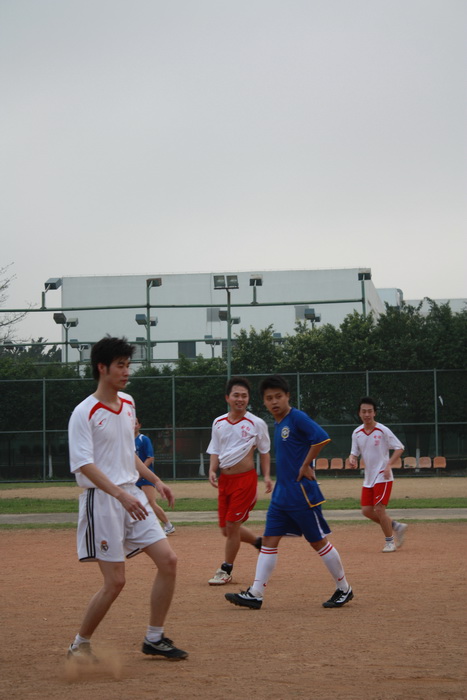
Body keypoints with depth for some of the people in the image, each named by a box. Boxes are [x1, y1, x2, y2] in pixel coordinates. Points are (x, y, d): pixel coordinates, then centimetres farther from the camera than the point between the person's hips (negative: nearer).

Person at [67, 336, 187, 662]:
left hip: (132, 496, 7)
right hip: (102, 501, -7)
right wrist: (121, 495, -32)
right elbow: (83, 464, -22)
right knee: (115, 581, -8)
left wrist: (155, 480, 18)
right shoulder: (84, 413, -12)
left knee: (168, 560, -1)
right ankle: (80, 644, 12)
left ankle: (154, 639, 11)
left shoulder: (128, 403, 12)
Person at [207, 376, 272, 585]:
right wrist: (212, 470, -4)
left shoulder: (256, 423, -4)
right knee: (226, 529, 9)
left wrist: (267, 476, -6)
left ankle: (225, 571, 6)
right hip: (224, 479, 5)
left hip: (245, 478, -5)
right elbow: (215, 451, 13)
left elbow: (264, 452, 4)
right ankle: (259, 542, 36)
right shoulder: (218, 423, 7)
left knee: (232, 525, -7)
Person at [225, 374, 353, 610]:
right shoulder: (277, 425, 13)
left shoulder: (297, 418, -14)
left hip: (301, 493, -9)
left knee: (318, 541, 1)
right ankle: (255, 594, 4)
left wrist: (306, 466, -19)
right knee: (269, 540, 4)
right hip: (281, 493, 9)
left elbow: (322, 438, -26)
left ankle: (344, 589, 15)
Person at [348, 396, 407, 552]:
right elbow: (354, 453, 10)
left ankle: (390, 541, 4)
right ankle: (396, 526, 22)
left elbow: (399, 448, -8)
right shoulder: (357, 433, 5)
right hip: (368, 478, 6)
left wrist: (388, 465, -19)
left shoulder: (382, 431, -11)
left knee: (379, 509, -13)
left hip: (383, 476, -6)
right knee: (366, 510, 4)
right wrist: (352, 460, -14)